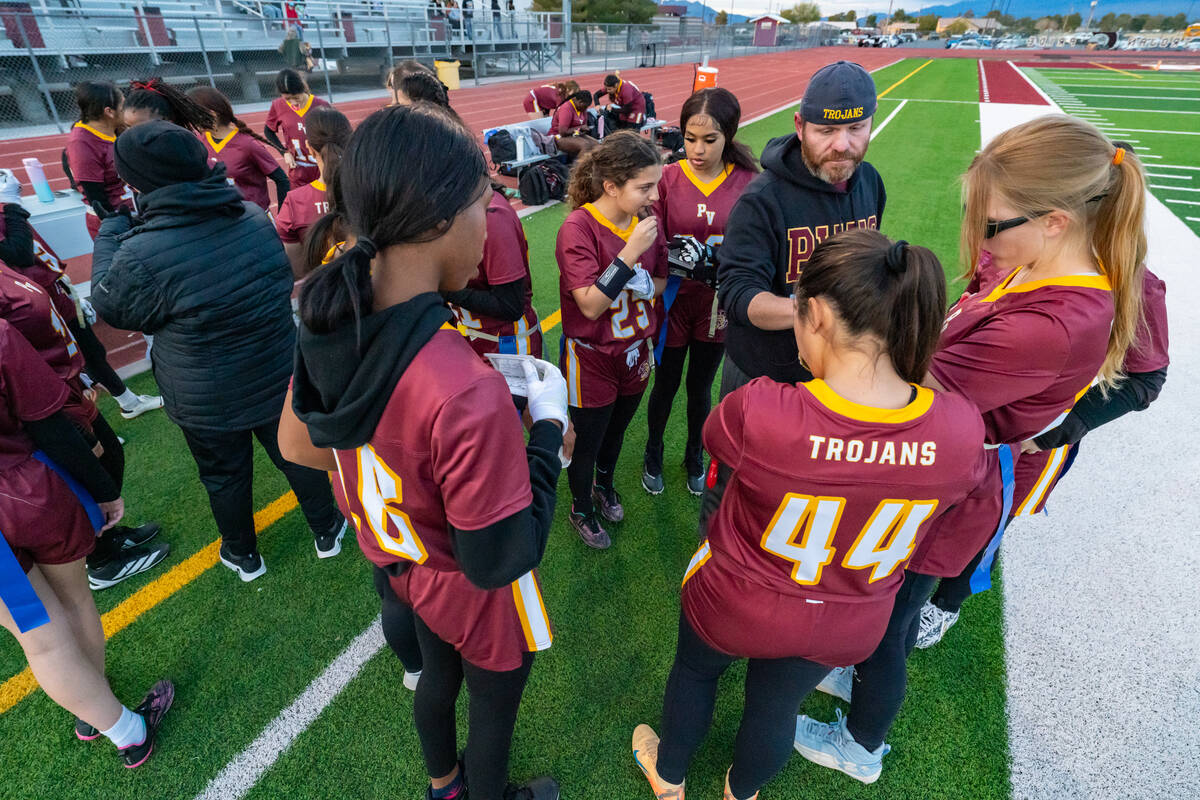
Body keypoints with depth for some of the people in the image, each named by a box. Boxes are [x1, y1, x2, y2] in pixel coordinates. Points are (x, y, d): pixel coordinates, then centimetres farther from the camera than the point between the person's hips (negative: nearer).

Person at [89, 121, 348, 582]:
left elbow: (111, 307, -5)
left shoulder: (142, 253, -25)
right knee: (297, 455, 20)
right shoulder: (254, 216, -9)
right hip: (278, 379, 4)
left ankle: (243, 556, 40)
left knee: (224, 475, 19)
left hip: (207, 402, -3)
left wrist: (110, 234, 5)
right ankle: (326, 531, 37)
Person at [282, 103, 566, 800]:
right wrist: (548, 426, -22)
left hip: (400, 559, 7)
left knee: (439, 675, 34)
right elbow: (499, 561, -31)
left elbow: (297, 444, -1)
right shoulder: (467, 393, -43)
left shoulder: (332, 320, -17)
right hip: (472, 595, -7)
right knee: (495, 706, 26)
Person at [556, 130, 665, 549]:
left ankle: (604, 484, 55)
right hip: (592, 359, -6)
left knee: (617, 428, 26)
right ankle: (582, 510, 41)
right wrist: (630, 252, -32)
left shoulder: (645, 219, -4)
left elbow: (660, 279, 11)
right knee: (585, 440, 14)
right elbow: (591, 305, -28)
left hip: (635, 352, 6)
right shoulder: (578, 227, -23)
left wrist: (646, 286, -8)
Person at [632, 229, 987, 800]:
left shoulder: (757, 410, -37)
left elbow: (714, 436, -12)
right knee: (775, 707, 31)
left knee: (694, 671, 31)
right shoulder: (962, 430, -26)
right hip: (844, 628, 3)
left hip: (734, 605, -2)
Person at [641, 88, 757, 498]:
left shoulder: (747, 183, -7)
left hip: (717, 306, 1)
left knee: (701, 387, 18)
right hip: (674, 302, -1)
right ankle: (653, 453, 41)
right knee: (666, 385, 14)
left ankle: (694, 455, 43)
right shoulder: (668, 178, -10)